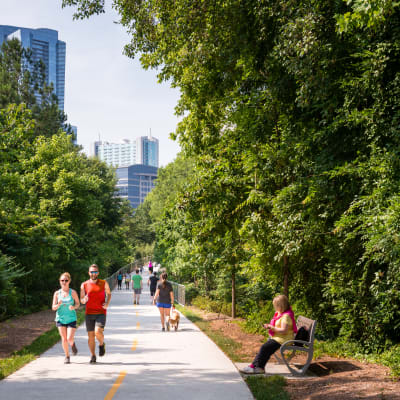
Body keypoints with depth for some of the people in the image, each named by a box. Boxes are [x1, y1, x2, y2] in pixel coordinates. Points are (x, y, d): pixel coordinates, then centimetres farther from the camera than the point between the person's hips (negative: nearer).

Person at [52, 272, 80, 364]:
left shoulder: (73, 292, -4)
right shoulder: (57, 293, 0)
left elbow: (78, 304, 4)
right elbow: (53, 308, 2)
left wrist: (74, 307, -18)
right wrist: (58, 305, -20)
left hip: (71, 319, -1)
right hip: (60, 318, 1)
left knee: (69, 339, -10)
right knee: (64, 339, 1)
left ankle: (73, 344, 27)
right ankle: (67, 356, 21)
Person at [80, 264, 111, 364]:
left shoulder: (104, 283, 2)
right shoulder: (84, 285, 3)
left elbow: (109, 294, 17)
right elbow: (81, 300, 9)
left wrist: (107, 303, -2)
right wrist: (84, 300, -15)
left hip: (101, 313, -2)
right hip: (89, 313, 2)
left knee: (98, 332, -19)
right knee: (90, 335, 3)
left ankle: (101, 344, 13)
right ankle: (93, 356, 18)